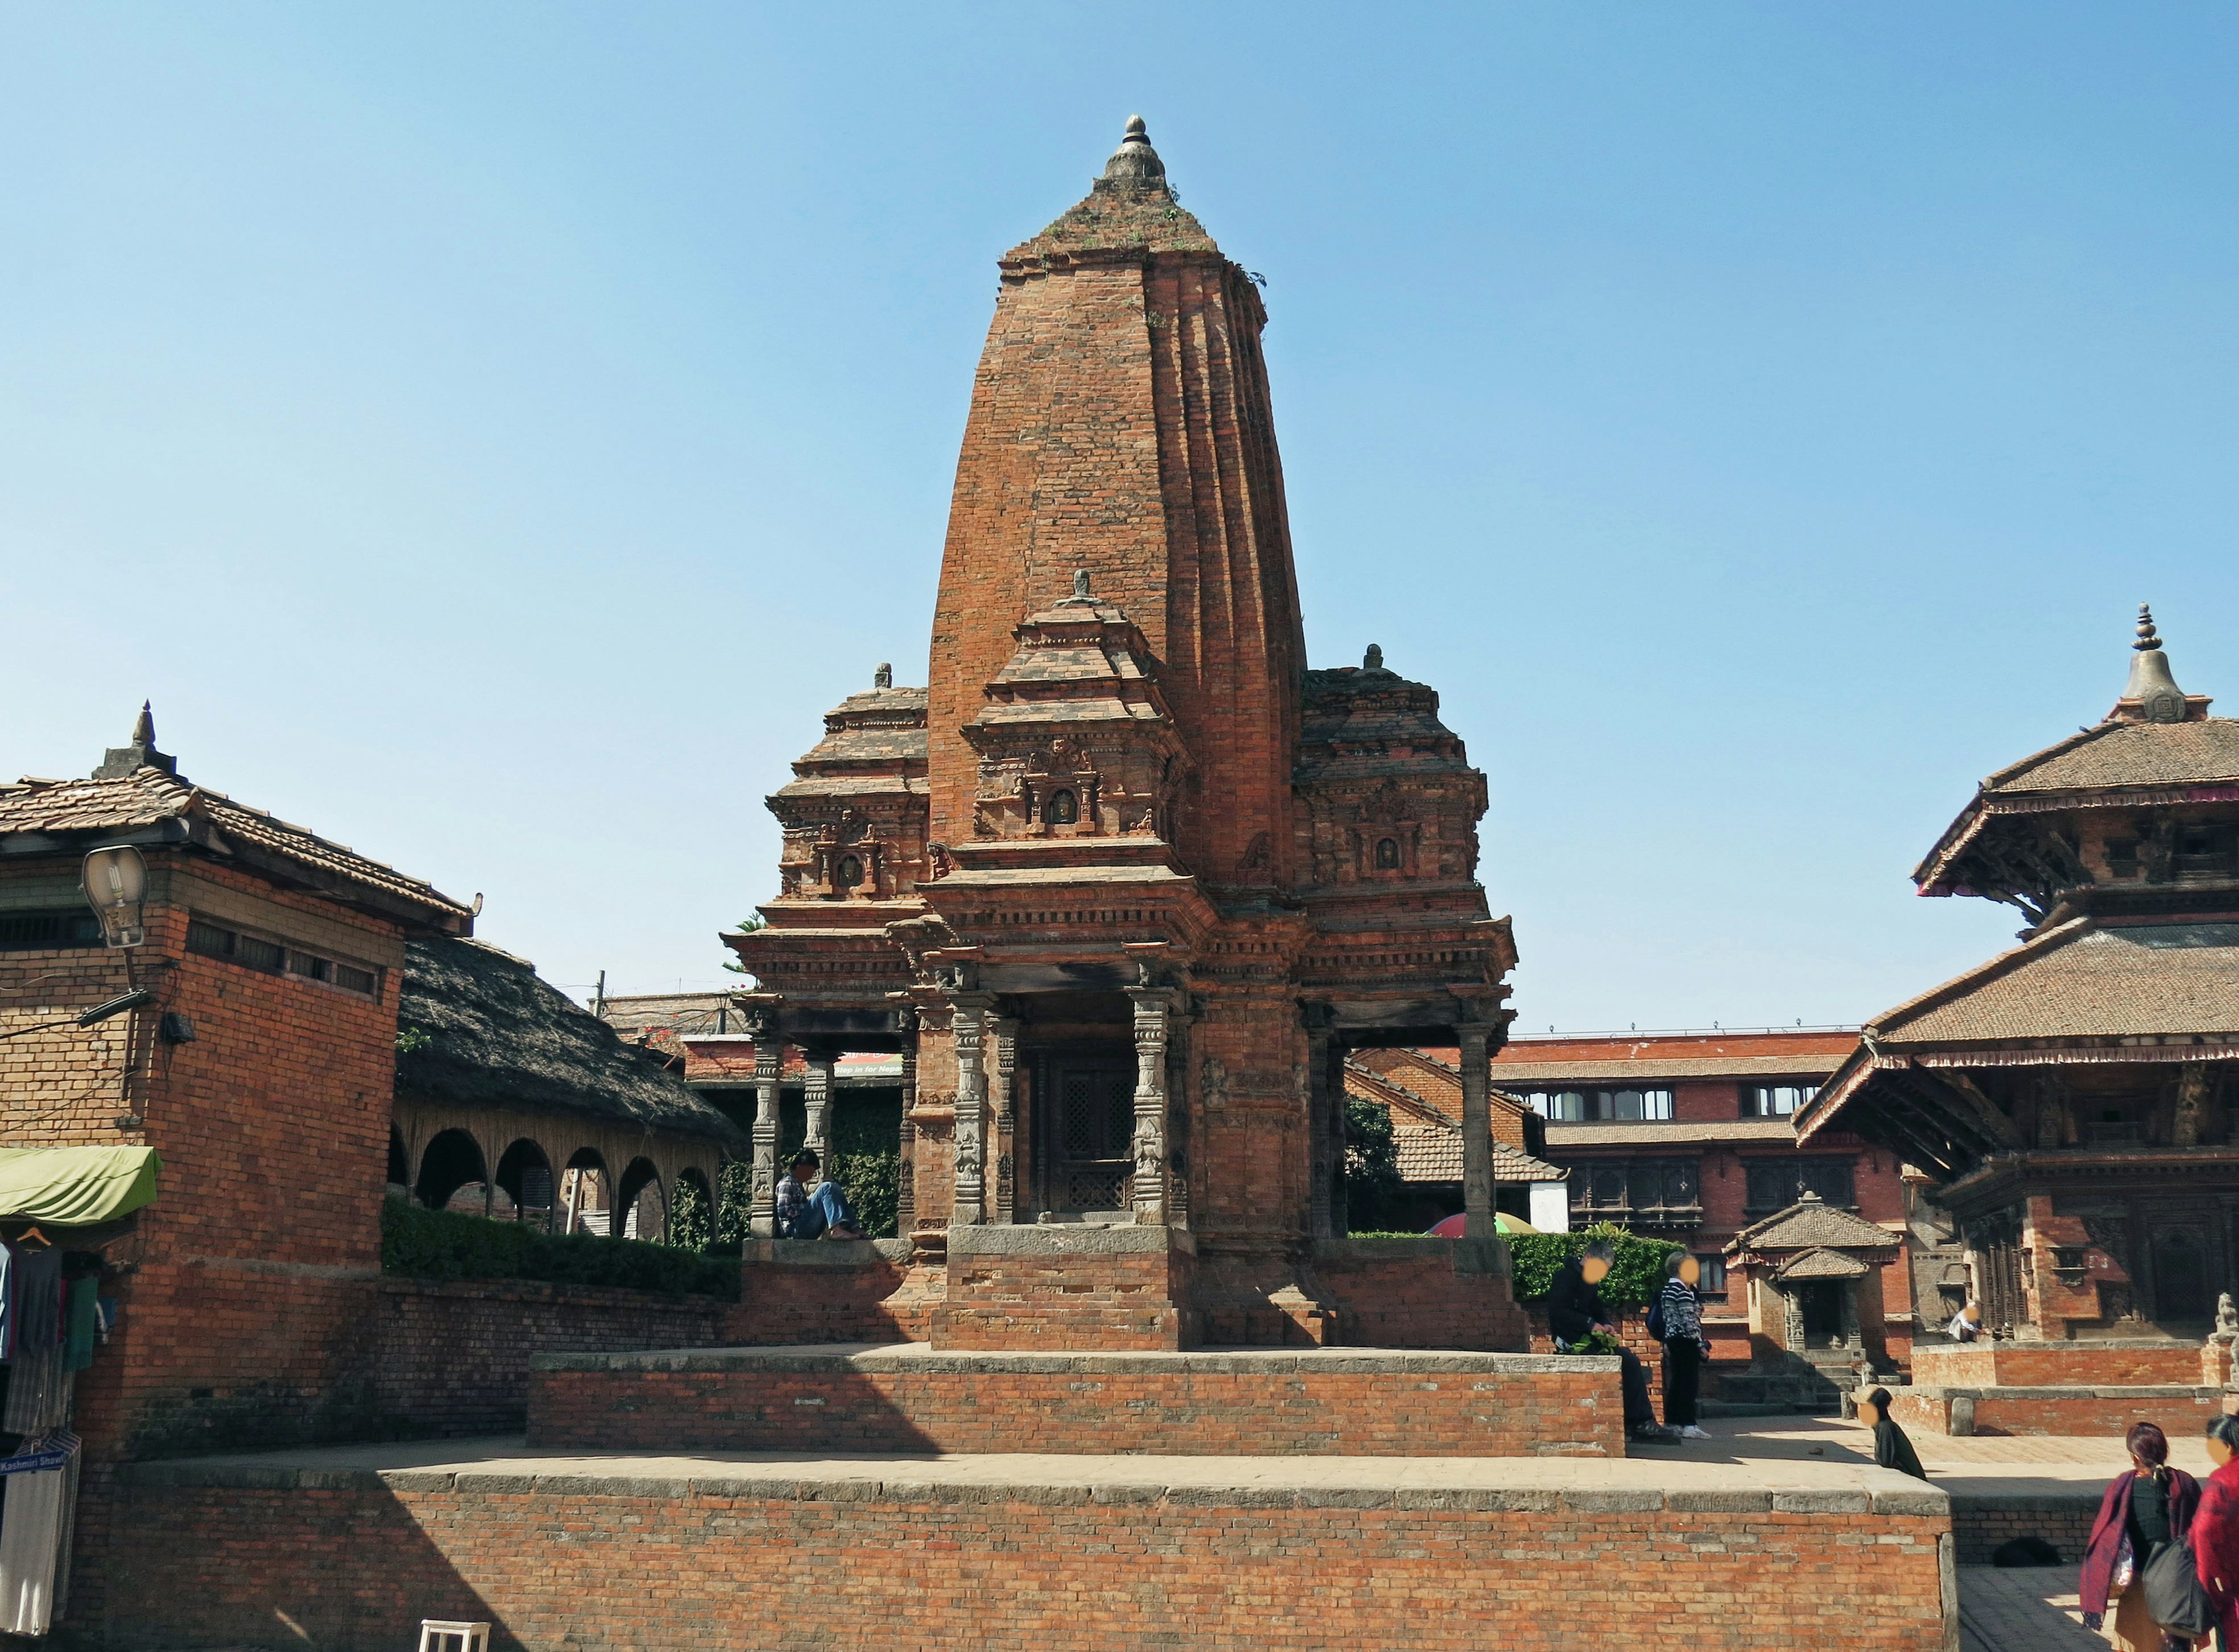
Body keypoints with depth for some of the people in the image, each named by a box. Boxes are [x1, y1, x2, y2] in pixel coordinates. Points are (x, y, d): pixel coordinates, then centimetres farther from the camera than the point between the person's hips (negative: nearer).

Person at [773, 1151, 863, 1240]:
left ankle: (852, 1227, -8)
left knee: (834, 1188, 6)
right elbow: (784, 1211, -15)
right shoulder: (787, 1184, -3)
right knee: (827, 1188, -19)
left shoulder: (799, 1185, 25)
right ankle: (837, 1229, -36)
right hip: (795, 1229, -9)